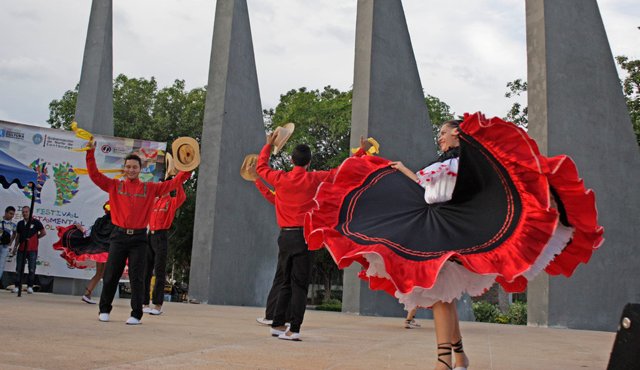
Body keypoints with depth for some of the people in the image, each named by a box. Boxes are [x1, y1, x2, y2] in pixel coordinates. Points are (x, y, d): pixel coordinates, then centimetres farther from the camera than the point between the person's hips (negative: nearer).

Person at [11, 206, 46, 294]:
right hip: (21, 249, 4)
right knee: (19, 269, 4)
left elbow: (43, 233, 3)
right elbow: (18, 236, 17)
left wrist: (35, 238, 2)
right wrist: (15, 247, 13)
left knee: (32, 269, -4)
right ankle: (17, 286, 11)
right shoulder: (20, 223, 11)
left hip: (32, 249, -4)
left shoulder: (36, 222, -2)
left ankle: (30, 287, 2)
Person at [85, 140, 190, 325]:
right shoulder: (115, 185, 9)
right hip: (119, 235, 1)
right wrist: (91, 152, -2)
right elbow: (94, 174, 5)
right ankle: (104, 310, 23)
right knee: (110, 275, 7)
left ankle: (136, 314, 8)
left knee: (137, 278, 0)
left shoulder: (150, 188, 7)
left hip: (139, 237, -1)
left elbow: (172, 184, 5)